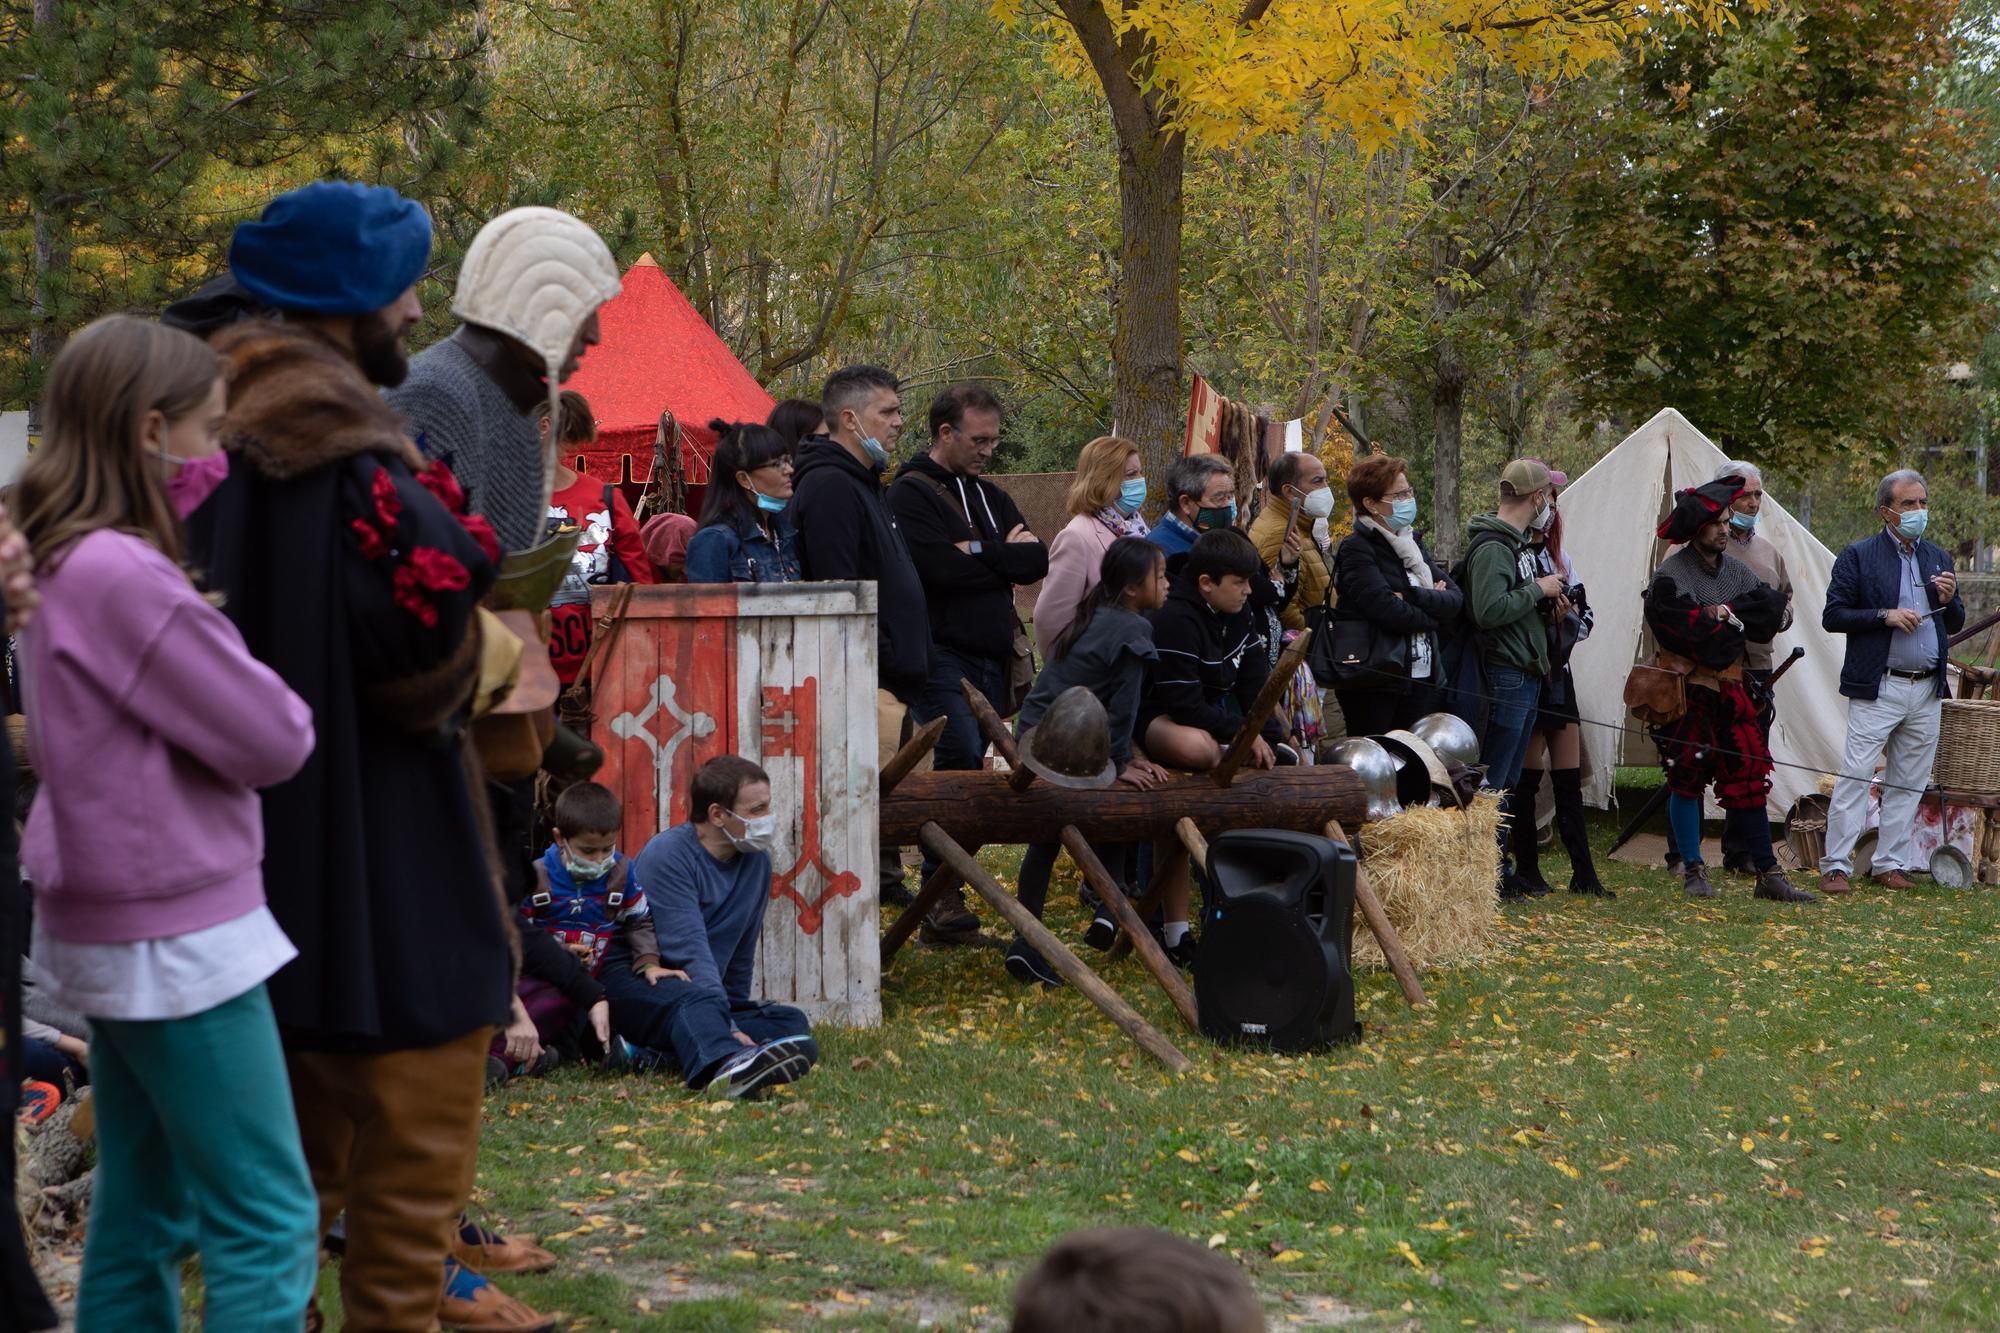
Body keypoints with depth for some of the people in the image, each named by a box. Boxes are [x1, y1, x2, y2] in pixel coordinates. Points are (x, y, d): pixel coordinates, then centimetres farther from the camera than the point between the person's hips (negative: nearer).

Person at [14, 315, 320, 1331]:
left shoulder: (62, 567, 9)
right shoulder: (126, 578, -20)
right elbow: (271, 742, -15)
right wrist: (282, 706, 5)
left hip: (115, 929, 10)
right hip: (178, 937, -10)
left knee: (144, 1215, 15)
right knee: (269, 1225, -5)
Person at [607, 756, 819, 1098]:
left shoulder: (756, 860, 9)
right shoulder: (668, 855, -15)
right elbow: (690, 951, -25)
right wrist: (727, 1029, -34)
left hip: (709, 996, 8)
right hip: (633, 980, -8)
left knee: (791, 1022, -15)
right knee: (695, 1001, -40)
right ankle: (723, 1066, -76)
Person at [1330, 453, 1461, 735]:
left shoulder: (1412, 543, 14)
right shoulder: (1356, 550, -9)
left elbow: (1456, 598, 3)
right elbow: (1388, 611, -21)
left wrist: (1411, 596, -13)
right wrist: (1434, 608, -5)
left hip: (1421, 680, 7)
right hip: (1373, 684, -7)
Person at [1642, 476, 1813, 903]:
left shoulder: (1737, 571, 10)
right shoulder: (1670, 575, -8)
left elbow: (1772, 612, -3)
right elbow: (1689, 627, -21)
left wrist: (1723, 612, -14)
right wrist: (1736, 618, -12)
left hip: (1730, 688, 5)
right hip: (1685, 688, -5)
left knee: (1749, 777, 3)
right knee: (1686, 779, 1)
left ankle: (1768, 874, 7)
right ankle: (1693, 871, 11)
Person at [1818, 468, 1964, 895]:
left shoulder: (1938, 558, 16)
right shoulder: (1858, 555, 0)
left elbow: (1954, 625, 19)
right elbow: (1833, 616, -5)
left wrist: (1949, 601, -3)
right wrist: (1885, 615, -15)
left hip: (1927, 691, 5)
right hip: (1878, 689, -5)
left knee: (1908, 783, 8)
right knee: (1855, 776, -8)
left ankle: (1891, 863, 16)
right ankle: (1835, 865, -3)